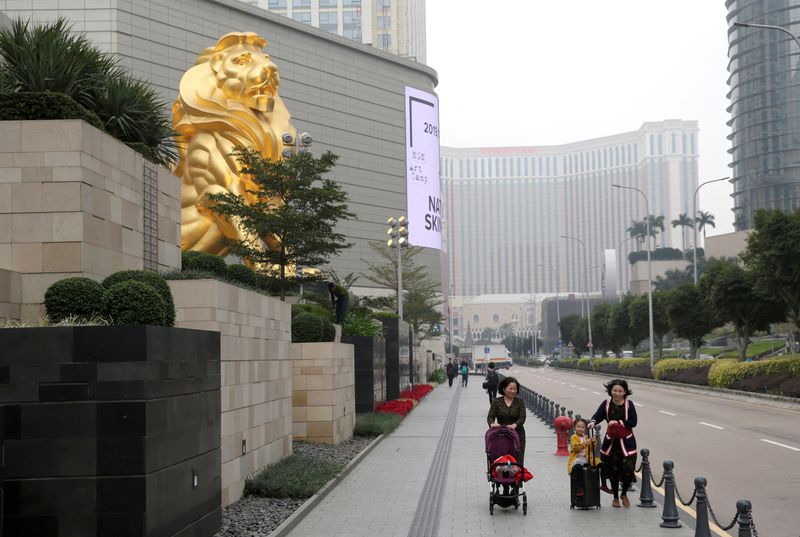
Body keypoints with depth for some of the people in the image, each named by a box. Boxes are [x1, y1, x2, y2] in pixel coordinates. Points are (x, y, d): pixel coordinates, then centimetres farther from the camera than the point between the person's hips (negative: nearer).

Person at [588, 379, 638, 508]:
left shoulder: (629, 404, -5)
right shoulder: (606, 404, -1)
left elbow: (633, 422, -11)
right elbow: (597, 415, -14)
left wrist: (618, 422, -17)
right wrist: (592, 421, -35)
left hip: (627, 442, -1)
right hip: (611, 442, 1)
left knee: (628, 469, -7)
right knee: (613, 471, 7)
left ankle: (624, 494, 21)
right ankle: (615, 497, 27)